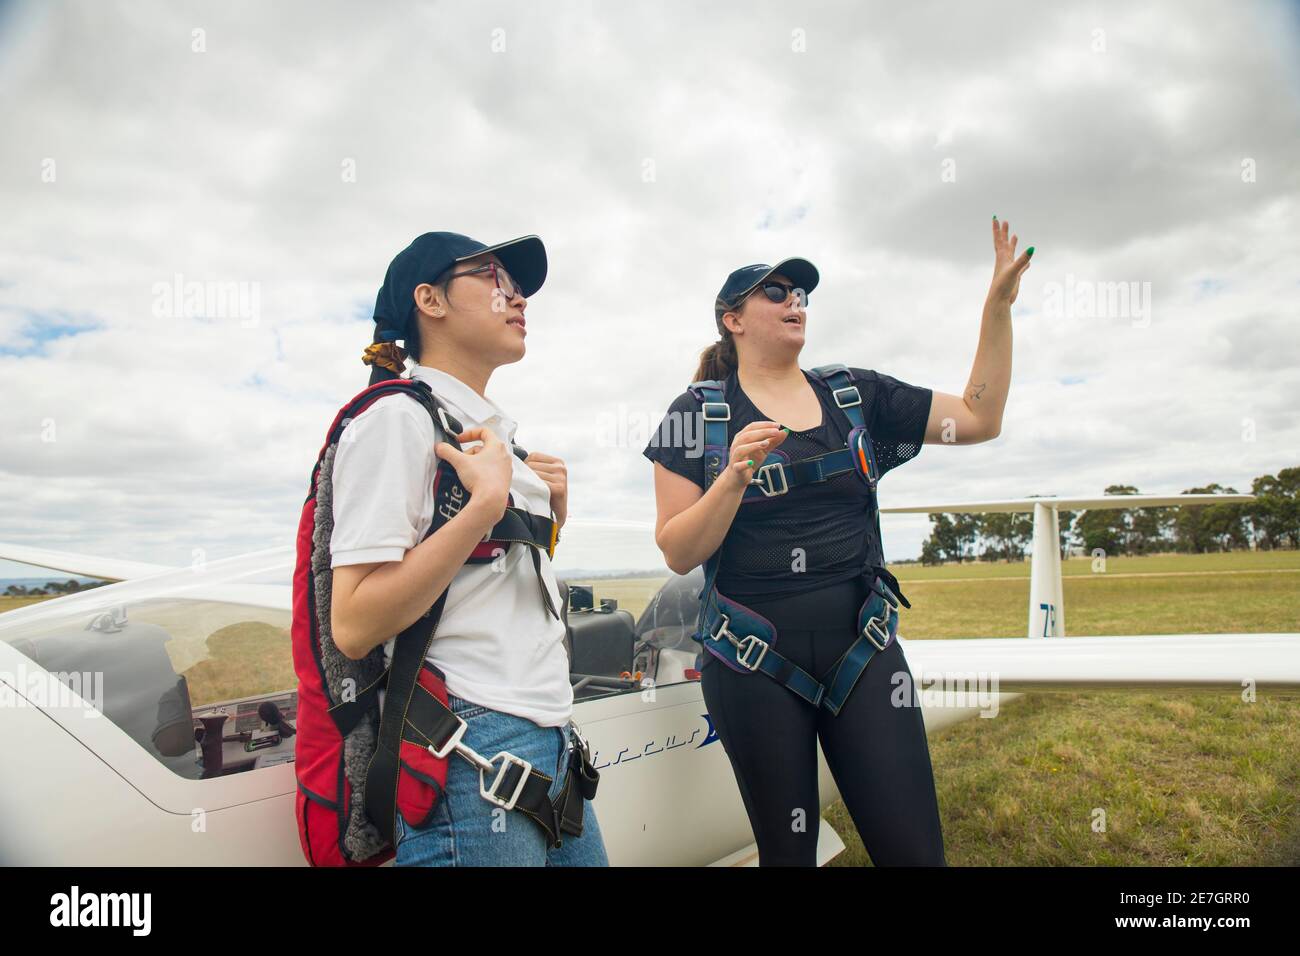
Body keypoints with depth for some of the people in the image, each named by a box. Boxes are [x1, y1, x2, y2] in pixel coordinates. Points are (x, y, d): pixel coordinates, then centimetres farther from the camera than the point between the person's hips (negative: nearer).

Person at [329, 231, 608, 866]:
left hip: (551, 737, 9)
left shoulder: (497, 435, 18)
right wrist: (486, 503, -20)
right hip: (472, 747, -8)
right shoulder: (398, 419, -9)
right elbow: (354, 627, -19)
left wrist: (553, 513, 7)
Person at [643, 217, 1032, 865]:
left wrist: (999, 303, 2)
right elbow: (678, 554, -6)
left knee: (914, 848, 0)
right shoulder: (700, 411, -1)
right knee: (788, 849, 9)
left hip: (861, 648, 3)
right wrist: (735, 478, -22)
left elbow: (980, 419, 8)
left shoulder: (856, 394, 9)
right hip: (756, 661, -2)